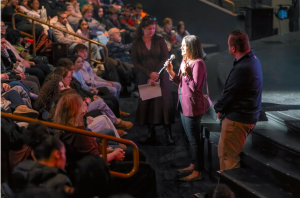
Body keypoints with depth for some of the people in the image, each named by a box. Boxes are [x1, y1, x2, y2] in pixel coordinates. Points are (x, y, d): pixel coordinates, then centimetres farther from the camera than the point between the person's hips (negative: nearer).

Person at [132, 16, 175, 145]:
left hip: (161, 77, -1)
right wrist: (149, 74, -12)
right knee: (147, 104, 0)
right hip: (144, 78, 1)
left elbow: (165, 59, -4)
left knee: (163, 103, -5)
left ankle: (168, 134, -2)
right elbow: (135, 63, 0)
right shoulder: (136, 43, 2)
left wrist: (156, 75, -13)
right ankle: (151, 135, 7)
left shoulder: (159, 40, 1)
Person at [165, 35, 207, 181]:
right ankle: (193, 165, 31)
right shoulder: (185, 61, 11)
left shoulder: (198, 63, -18)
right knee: (190, 138, 19)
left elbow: (194, 87, -22)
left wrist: (185, 72, -24)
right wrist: (171, 72, 1)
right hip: (184, 104, 10)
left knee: (194, 139, -4)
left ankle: (197, 172, 3)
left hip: (192, 106, -10)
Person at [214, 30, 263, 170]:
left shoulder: (242, 68, -28)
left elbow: (229, 93, -19)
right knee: (223, 151, 22)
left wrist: (218, 108, 0)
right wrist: (222, 108, 5)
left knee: (228, 156, 2)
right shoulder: (253, 59, 5)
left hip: (237, 118, -10)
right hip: (247, 115, 10)